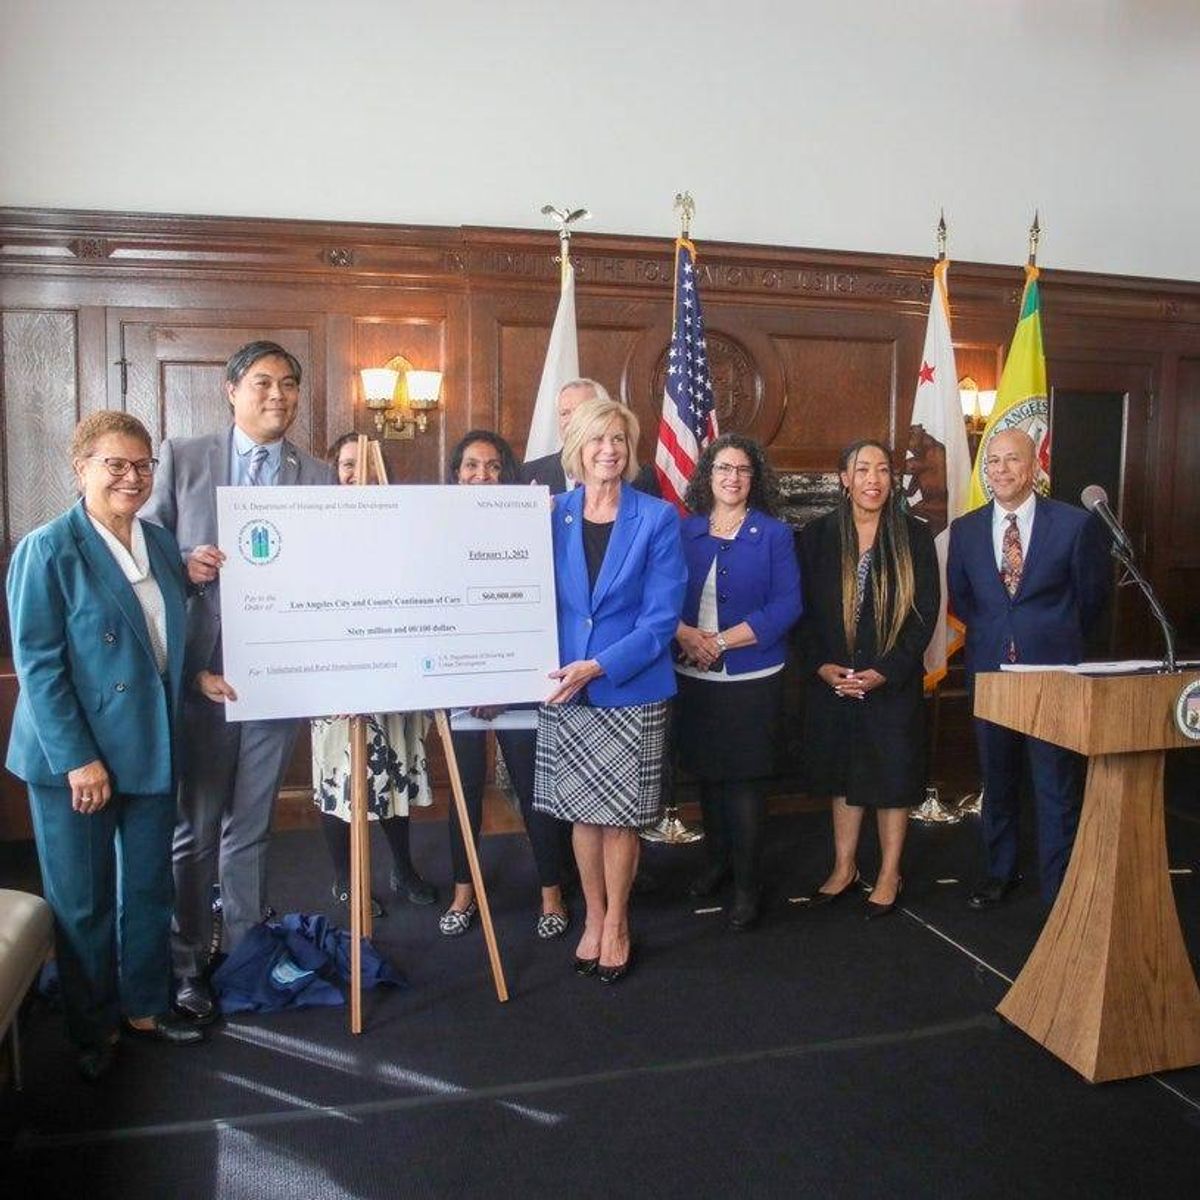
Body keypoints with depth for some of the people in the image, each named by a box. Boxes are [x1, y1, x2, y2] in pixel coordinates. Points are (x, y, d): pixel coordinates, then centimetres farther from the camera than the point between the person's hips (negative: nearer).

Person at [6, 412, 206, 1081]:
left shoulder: (163, 544, 6)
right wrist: (78, 759, -17)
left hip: (153, 751, 5)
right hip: (76, 759, -5)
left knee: (149, 890, 17)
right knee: (83, 901, 11)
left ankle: (147, 1006, 35)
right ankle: (94, 1028, 29)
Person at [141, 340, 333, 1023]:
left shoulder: (319, 477, 6)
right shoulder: (182, 458, 3)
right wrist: (185, 564, -17)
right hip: (198, 673, -1)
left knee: (252, 827, 14)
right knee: (195, 829, 7)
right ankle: (188, 963, 22)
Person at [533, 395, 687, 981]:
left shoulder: (658, 519, -6)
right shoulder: (552, 516, 2)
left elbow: (661, 617, -11)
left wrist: (598, 667, -19)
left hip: (632, 691, -2)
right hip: (565, 689, 2)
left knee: (622, 815, 8)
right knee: (583, 812, 13)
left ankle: (616, 925, 27)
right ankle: (593, 918, 31)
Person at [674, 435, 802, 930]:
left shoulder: (774, 534, -2)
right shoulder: (683, 532, 5)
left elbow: (786, 606, -10)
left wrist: (721, 640, -17)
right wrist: (685, 635, -19)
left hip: (753, 680, -3)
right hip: (693, 678, 3)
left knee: (744, 779, 2)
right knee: (708, 774, 15)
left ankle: (747, 882, 17)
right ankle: (717, 861, 34)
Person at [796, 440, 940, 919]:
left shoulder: (914, 536, -2)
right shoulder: (816, 536, 2)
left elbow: (926, 611, -5)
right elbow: (803, 610, 2)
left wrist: (885, 671, -13)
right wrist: (821, 666, -10)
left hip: (894, 682, -1)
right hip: (831, 680, 2)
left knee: (892, 776, 7)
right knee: (843, 773, 12)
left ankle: (889, 875, 23)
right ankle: (844, 868, 28)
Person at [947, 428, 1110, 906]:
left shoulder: (1076, 524, -6)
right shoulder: (965, 529, 3)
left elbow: (1093, 593, 6)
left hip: (1054, 670, -3)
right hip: (988, 670, 3)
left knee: (1057, 786, 2)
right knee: (996, 781, 15)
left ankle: (1058, 889, 16)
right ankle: (1000, 872, 32)